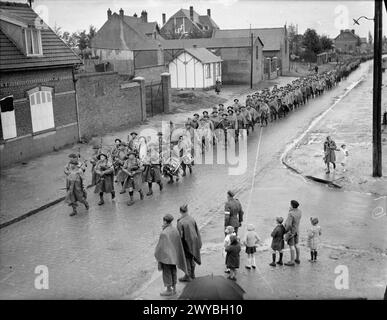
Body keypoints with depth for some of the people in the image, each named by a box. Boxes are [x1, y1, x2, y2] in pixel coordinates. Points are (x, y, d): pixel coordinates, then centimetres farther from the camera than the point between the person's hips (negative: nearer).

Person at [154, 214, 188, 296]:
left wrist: (157, 255, -7)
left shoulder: (164, 233, -26)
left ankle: (169, 290, 16)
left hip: (166, 255, -7)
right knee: (173, 271, 17)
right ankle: (174, 289, 26)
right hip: (174, 255, 7)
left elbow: (161, 246, -19)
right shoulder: (175, 230, -4)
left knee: (167, 273, 6)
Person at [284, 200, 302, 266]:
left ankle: (292, 262, 10)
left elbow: (289, 224, -33)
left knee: (291, 246, 1)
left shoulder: (291, 214, -30)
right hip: (296, 230, 8)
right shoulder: (299, 211, -5)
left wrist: (286, 230, -14)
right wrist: (291, 210, 0)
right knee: (296, 245, 18)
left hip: (290, 231, -8)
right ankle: (297, 259, 29)